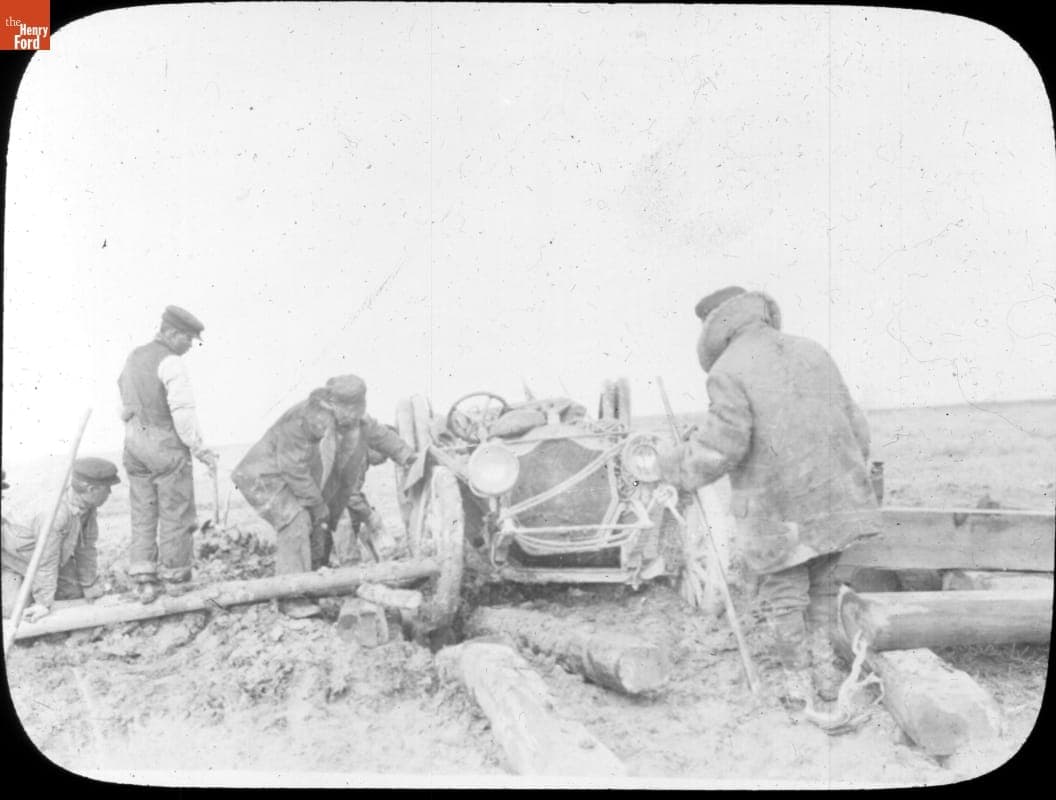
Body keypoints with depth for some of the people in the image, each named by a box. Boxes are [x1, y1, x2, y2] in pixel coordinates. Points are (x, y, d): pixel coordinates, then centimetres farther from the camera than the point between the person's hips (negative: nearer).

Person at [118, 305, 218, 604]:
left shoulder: (133, 359, 11)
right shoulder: (171, 363, -15)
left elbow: (126, 409, 16)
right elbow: (183, 412, -21)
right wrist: (201, 451, -15)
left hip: (135, 445, 7)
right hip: (168, 448, -7)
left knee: (143, 515, 11)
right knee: (176, 516, 3)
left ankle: (144, 581, 8)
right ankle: (174, 581, 10)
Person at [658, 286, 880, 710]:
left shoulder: (729, 371, -11)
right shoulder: (811, 352, 9)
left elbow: (723, 445, -18)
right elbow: (851, 422, 11)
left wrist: (677, 464, -1)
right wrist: (854, 481, 22)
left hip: (778, 507, -5)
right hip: (833, 496, 6)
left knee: (783, 593, 12)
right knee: (821, 581, 24)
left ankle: (799, 684, 24)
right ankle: (825, 667, 28)